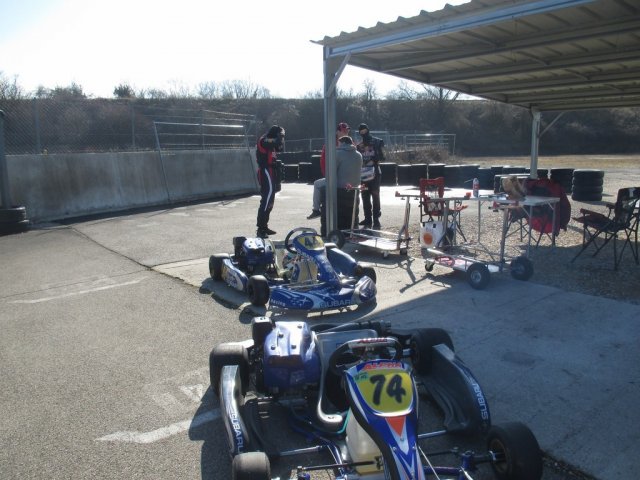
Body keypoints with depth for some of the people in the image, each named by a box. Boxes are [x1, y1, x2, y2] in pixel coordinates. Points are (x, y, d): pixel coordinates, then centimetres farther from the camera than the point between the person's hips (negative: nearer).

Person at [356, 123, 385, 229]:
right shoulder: (359, 146, 13)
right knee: (365, 197, 5)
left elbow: (382, 157, -3)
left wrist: (374, 161, -18)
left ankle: (376, 220, 0)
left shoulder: (377, 142, 0)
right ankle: (368, 220, 13)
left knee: (375, 196, -4)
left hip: (374, 173, -4)